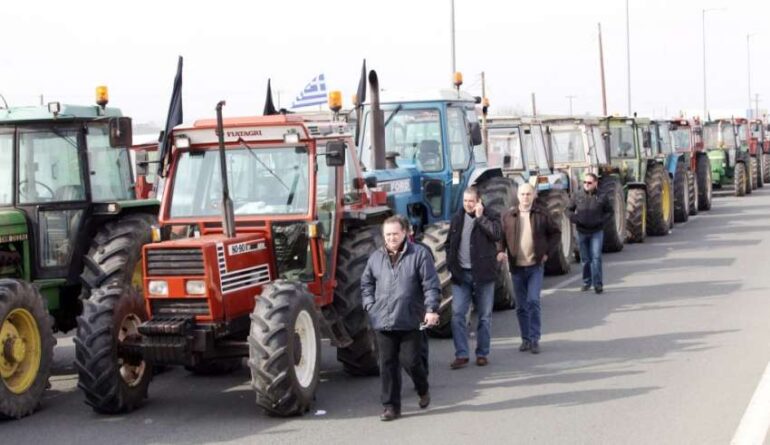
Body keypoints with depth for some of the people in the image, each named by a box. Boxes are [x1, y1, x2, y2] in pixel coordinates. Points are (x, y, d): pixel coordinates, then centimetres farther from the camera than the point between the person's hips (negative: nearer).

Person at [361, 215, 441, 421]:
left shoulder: (419, 254, -2)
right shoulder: (376, 257, 10)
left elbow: (431, 285, -5)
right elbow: (366, 283, 20)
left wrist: (431, 309, -13)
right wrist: (370, 306, 7)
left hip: (410, 322, -3)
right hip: (383, 322, 3)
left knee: (413, 361, 2)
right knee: (388, 365, 4)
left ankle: (423, 391, 32)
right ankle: (391, 406, 12)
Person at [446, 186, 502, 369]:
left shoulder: (490, 216, -2)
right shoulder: (457, 218, 9)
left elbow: (497, 234, -20)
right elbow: (449, 242, 17)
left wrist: (480, 217, -16)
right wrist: (451, 263, 5)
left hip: (483, 273, -3)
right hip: (461, 274, 3)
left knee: (484, 316, 6)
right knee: (458, 314, -3)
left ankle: (482, 353, 15)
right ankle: (461, 354, 1)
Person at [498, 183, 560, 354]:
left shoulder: (542, 214, -1)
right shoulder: (509, 215, 3)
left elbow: (556, 233, 7)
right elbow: (501, 235, 11)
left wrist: (546, 252, -1)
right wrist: (501, 251, -7)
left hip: (535, 265, -2)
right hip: (516, 266, 2)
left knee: (533, 301, -12)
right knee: (521, 306, 8)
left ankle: (534, 339, -4)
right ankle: (526, 338, 19)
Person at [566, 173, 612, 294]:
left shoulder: (601, 197, -2)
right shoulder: (577, 196, 1)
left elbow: (609, 212, 7)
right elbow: (569, 210, 8)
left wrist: (602, 221, -10)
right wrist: (574, 218, -12)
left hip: (597, 232, -2)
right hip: (582, 232, 2)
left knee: (596, 257, -11)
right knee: (585, 259, 11)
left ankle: (598, 284, -8)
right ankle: (586, 282, 24)